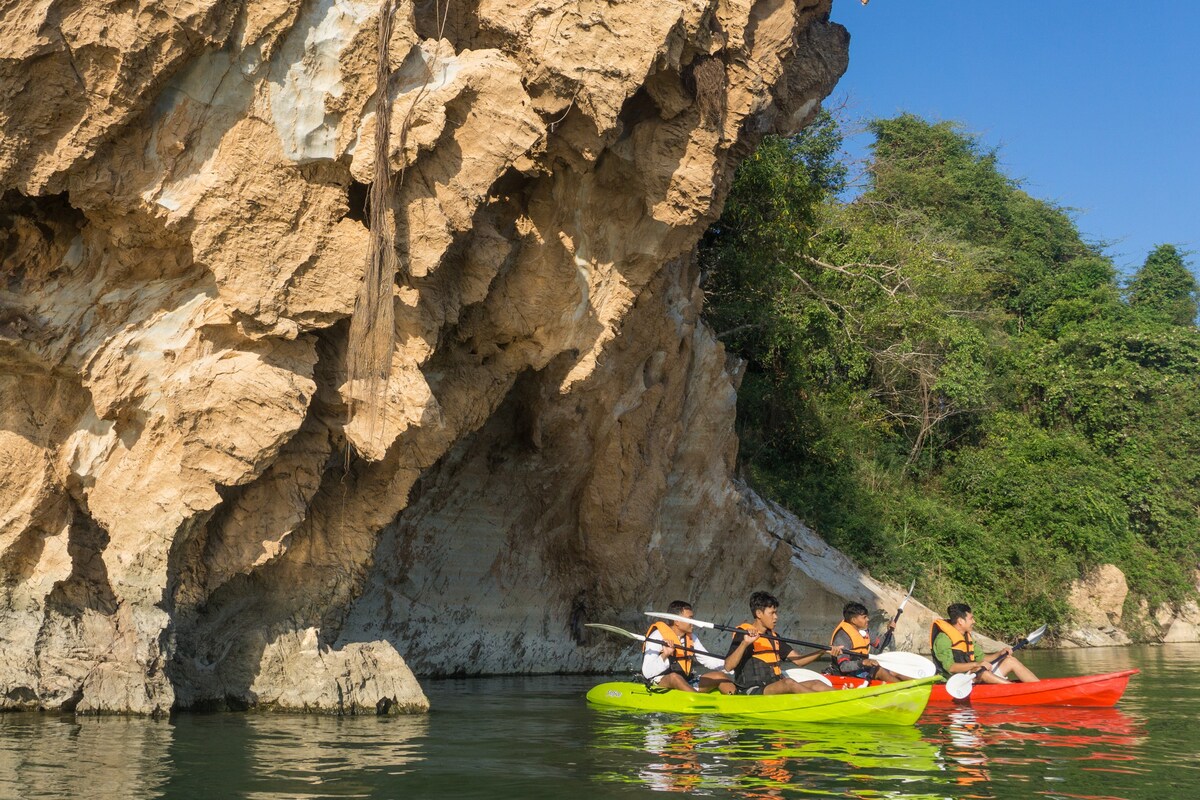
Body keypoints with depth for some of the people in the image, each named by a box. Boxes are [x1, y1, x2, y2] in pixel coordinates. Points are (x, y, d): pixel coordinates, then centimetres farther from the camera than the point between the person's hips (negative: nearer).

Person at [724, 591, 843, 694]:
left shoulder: (772, 637, 20)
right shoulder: (743, 633, -4)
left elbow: (798, 660, 14)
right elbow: (728, 667, -17)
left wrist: (824, 651, 0)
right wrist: (745, 643, -29)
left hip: (777, 690, 9)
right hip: (753, 692, -9)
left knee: (816, 684, -11)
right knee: (789, 683, -33)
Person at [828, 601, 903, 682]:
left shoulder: (863, 631, 5)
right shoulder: (842, 637, -25)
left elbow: (878, 644, 22)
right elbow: (843, 666, -32)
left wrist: (889, 631, 7)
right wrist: (863, 662, -45)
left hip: (861, 667, 9)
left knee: (893, 674, -3)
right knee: (879, 671, -25)